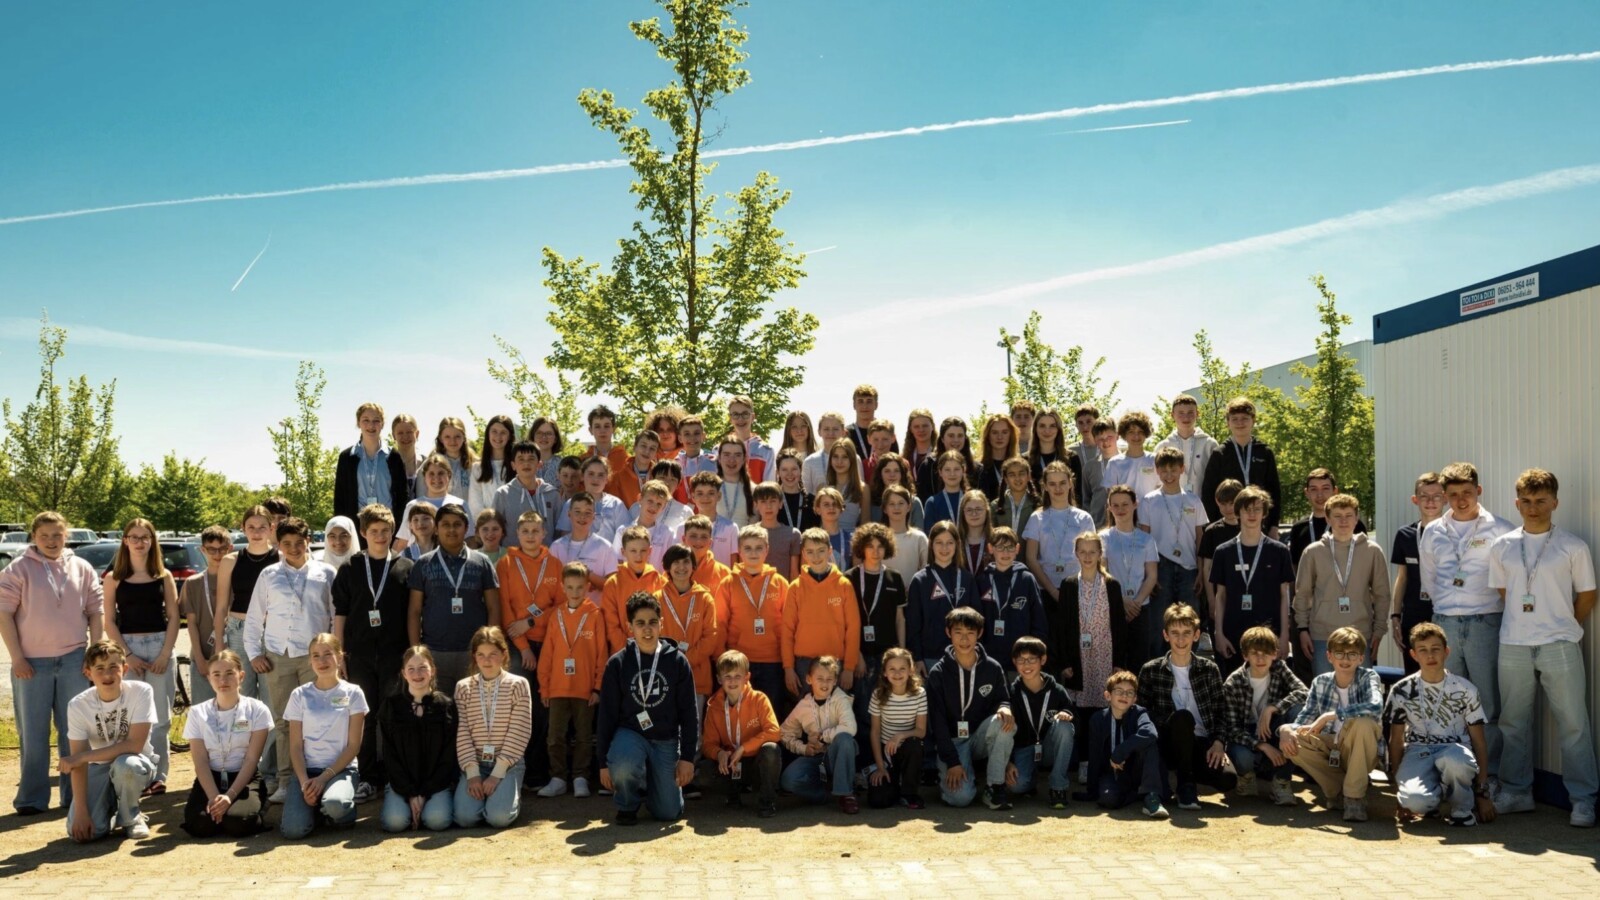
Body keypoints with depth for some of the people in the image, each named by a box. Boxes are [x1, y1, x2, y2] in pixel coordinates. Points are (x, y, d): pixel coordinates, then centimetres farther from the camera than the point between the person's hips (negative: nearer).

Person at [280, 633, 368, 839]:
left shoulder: (352, 694, 1)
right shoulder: (300, 695, 5)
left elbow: (353, 745, -1)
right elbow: (295, 746, 2)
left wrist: (324, 777, -12)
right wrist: (305, 782, -13)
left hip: (340, 768, -1)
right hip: (306, 769, 2)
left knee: (335, 805, -36)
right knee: (293, 829, -24)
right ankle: (313, 806, 9)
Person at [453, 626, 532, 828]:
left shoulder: (518, 685, -2)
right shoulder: (463, 687, 5)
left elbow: (520, 732, -6)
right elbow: (461, 733, -1)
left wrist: (497, 773, -12)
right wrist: (472, 772, -11)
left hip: (507, 763, -2)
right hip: (475, 763, 2)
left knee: (499, 816, -24)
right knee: (464, 816, -21)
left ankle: (512, 796, 11)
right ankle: (480, 792, 13)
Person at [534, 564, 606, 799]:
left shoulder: (595, 615, -4)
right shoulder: (556, 615, 5)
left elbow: (601, 654, -4)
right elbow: (547, 653, 6)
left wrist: (598, 687, -7)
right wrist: (544, 686, 4)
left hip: (585, 689, -3)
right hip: (558, 688, 3)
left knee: (584, 736, 7)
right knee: (555, 736, 6)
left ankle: (580, 778, 17)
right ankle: (558, 778, 16)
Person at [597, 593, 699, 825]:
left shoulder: (677, 661, -2)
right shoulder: (617, 663, -4)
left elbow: (688, 712, 1)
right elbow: (607, 715, -1)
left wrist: (687, 756, -4)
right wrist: (603, 762, -3)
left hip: (666, 740, 1)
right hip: (629, 733, -1)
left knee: (669, 813, -4)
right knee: (621, 768, -35)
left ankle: (649, 785, 32)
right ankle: (628, 804, 1)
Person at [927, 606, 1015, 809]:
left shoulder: (992, 668, -2)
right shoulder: (938, 673, -9)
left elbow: (1003, 699, 6)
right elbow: (937, 721, -9)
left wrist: (1005, 708, -20)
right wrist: (952, 761, -16)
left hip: (981, 737, 3)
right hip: (952, 741, -3)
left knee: (1003, 721, -31)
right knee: (961, 797, -27)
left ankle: (995, 787, -18)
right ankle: (946, 778, 10)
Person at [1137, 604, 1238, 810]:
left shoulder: (1210, 669, 6)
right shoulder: (1151, 670, 1)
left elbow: (1221, 711, 7)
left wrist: (1219, 742, -9)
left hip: (1203, 744, 2)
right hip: (1170, 745, -2)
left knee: (1228, 779, -28)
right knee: (1182, 717, -35)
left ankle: (1182, 771, 4)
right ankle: (1186, 784, -19)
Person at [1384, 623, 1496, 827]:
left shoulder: (1465, 689, 1)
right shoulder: (1401, 691, 1)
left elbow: (1479, 741, 4)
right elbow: (1396, 741, 5)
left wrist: (1483, 793, -2)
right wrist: (1399, 792, 1)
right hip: (1418, 751, 0)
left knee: (1452, 761, -41)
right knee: (1414, 800, -35)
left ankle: (1463, 808, -9)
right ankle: (1435, 797, 4)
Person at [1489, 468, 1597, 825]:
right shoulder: (1502, 547, 6)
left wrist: (1562, 628, 7)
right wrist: (1524, 623, 7)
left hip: (1560, 647, -3)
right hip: (1513, 646, 3)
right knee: (1513, 722, 9)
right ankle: (1516, 792, 20)